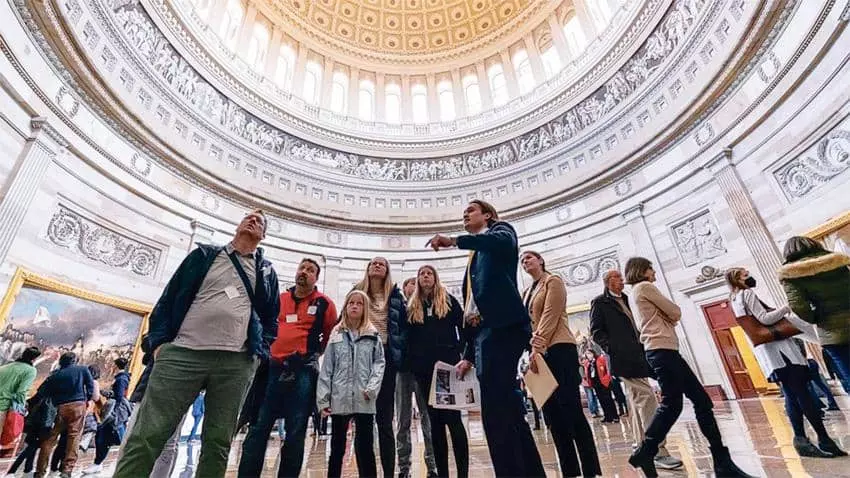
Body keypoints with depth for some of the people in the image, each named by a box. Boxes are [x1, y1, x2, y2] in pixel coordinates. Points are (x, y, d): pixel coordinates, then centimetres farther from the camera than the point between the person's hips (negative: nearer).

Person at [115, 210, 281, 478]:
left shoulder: (267, 272, 17)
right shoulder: (203, 255, 15)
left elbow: (271, 319, 17)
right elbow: (168, 298, 12)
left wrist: (260, 352, 4)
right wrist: (159, 340, 0)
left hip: (236, 363, 1)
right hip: (182, 353, 0)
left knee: (218, 441, 6)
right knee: (147, 435, -4)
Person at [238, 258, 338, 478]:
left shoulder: (324, 304, 1)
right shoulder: (278, 299, 11)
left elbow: (333, 336, 11)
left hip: (303, 372, -3)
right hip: (272, 368, 3)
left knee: (295, 433, 6)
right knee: (258, 428, 5)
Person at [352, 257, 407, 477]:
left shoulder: (396, 296, 9)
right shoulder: (357, 292, 10)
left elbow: (404, 326, 10)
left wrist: (399, 350, -1)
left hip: (386, 357, -1)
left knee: (385, 420, 3)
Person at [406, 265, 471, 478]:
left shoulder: (449, 300, 8)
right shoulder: (412, 307, 13)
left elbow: (464, 327, 6)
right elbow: (409, 338, 12)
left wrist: (459, 350, -5)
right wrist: (412, 362, 2)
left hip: (448, 363, -3)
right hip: (424, 368, 3)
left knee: (453, 418, -6)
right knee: (435, 420, 8)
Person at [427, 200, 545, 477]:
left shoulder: (500, 230, 10)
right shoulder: (476, 257, 29)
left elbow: (504, 243, -20)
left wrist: (455, 241, -27)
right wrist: (469, 356, 19)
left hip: (503, 326, -9)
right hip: (486, 330, 9)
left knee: (495, 411, -13)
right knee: (508, 410, 10)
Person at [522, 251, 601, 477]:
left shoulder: (553, 281, 2)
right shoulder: (526, 293, 22)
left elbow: (550, 316, -11)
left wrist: (537, 348, -19)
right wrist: (532, 351, 3)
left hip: (559, 350, -7)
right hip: (540, 354, 8)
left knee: (571, 411, -8)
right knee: (553, 416, 7)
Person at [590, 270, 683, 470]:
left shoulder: (626, 300, 23)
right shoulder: (600, 302, -1)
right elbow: (596, 331, -6)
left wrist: (643, 347, 11)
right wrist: (612, 349, -17)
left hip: (637, 356, 8)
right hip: (622, 357, -8)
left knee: (637, 402, 13)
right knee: (646, 397, -15)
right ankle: (659, 452, -11)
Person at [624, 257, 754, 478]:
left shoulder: (638, 292, 24)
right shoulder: (644, 287, -4)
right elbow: (675, 312, -3)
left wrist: (668, 319, 6)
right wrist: (669, 317, 15)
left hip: (661, 350, 10)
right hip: (662, 350, -10)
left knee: (701, 400, 7)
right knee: (672, 404, -13)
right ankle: (644, 452, -7)